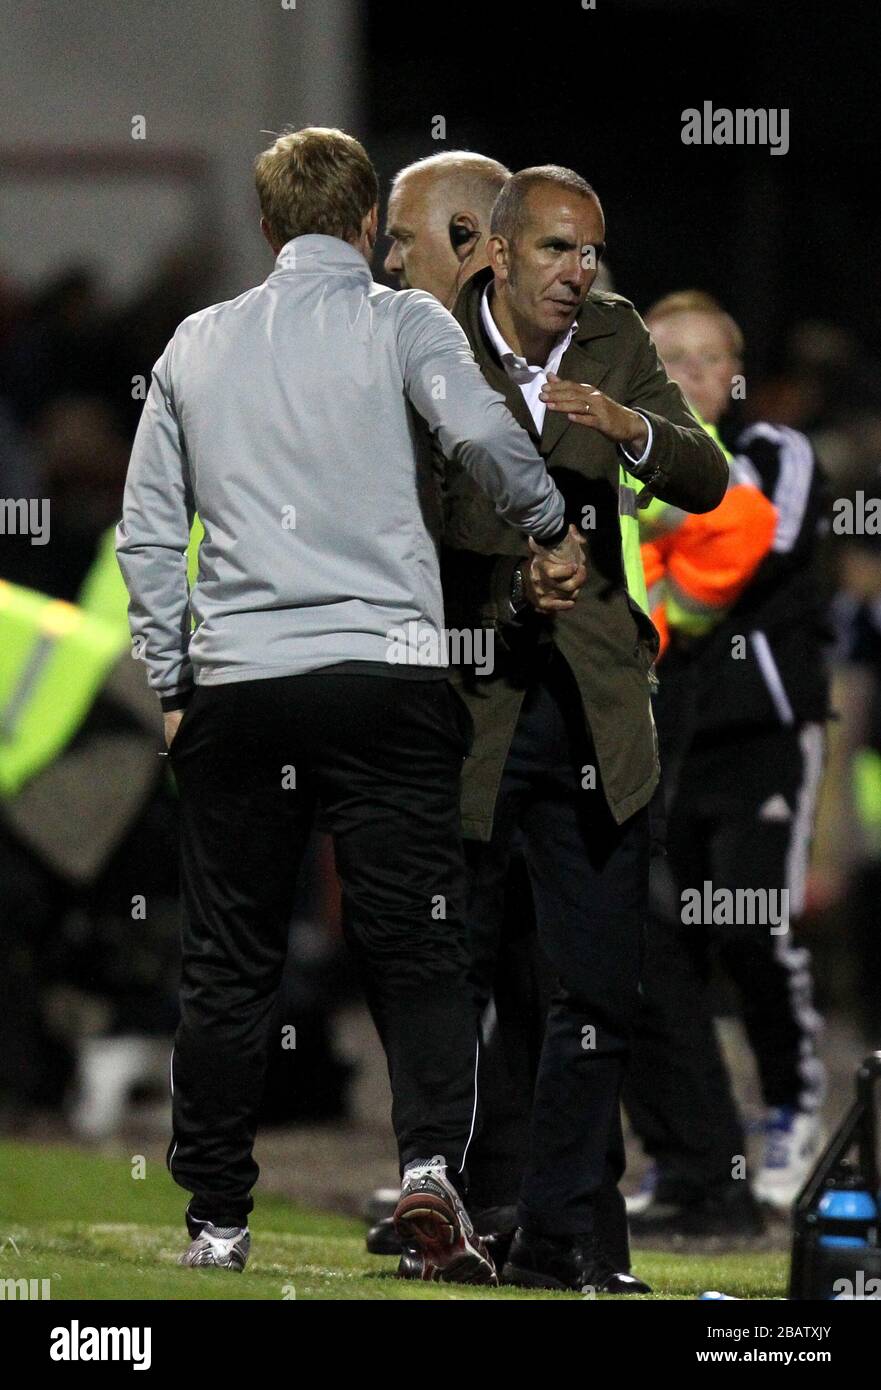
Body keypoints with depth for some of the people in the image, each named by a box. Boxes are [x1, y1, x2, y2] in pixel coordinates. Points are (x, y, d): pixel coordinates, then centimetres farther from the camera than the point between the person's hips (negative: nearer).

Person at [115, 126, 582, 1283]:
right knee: (418, 954, -3)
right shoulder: (401, 323, 2)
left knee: (228, 968, 9)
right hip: (386, 673, -3)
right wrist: (552, 529, -1)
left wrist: (173, 686, 21)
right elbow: (481, 430, -17)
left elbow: (147, 533, 16)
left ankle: (215, 1220, 10)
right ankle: (432, 1163, -24)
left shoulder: (197, 345, 14)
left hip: (234, 686, 3)